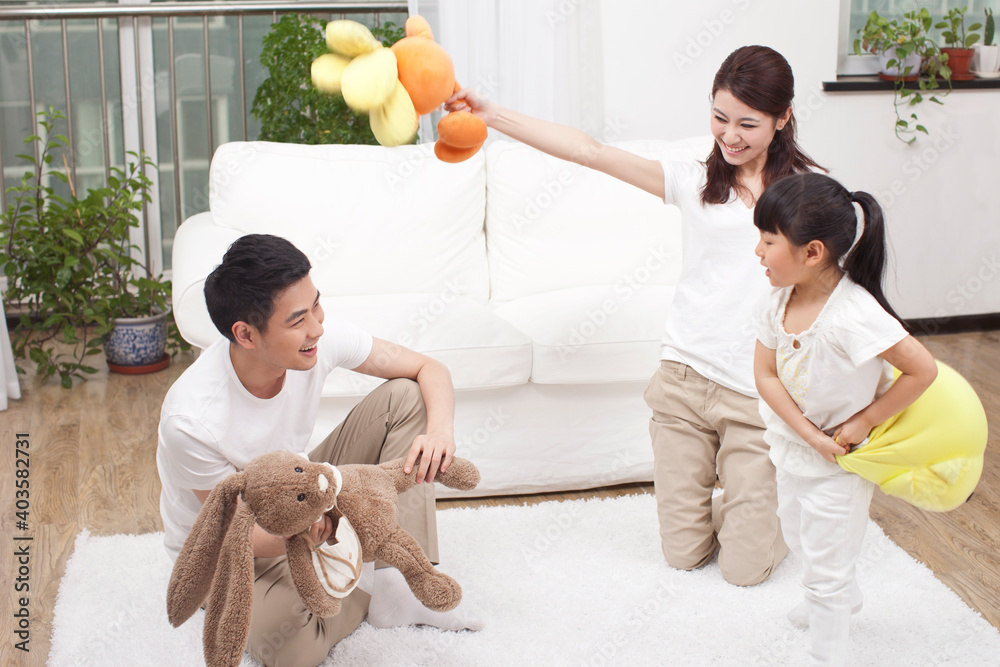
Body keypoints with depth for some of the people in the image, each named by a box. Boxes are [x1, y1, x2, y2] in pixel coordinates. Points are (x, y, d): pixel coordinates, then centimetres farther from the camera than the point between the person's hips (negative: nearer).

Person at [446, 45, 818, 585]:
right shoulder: (695, 182, 5)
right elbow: (590, 151, -1)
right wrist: (490, 115, -8)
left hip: (759, 395, -2)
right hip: (683, 378, 3)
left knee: (743, 569, 0)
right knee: (683, 554, 7)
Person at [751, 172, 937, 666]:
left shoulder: (854, 315, -33)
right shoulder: (778, 302, -13)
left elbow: (923, 370, -28)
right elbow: (765, 375, -9)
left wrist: (864, 423, -21)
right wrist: (810, 435, -18)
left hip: (841, 461, -8)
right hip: (794, 446, 8)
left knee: (825, 564, 5)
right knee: (797, 534, 30)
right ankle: (843, 598, 58)